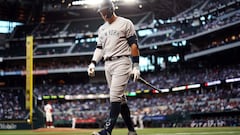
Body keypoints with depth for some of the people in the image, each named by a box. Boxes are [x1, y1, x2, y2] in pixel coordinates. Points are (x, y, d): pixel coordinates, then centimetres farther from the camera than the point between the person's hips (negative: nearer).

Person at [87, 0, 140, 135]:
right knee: (120, 98, 6)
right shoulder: (102, 28, 19)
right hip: (108, 64, 7)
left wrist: (136, 66, -11)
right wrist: (93, 63, 4)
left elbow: (134, 45, -4)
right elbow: (100, 48, 20)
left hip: (122, 62, -7)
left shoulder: (125, 23, 0)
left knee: (115, 96, -16)